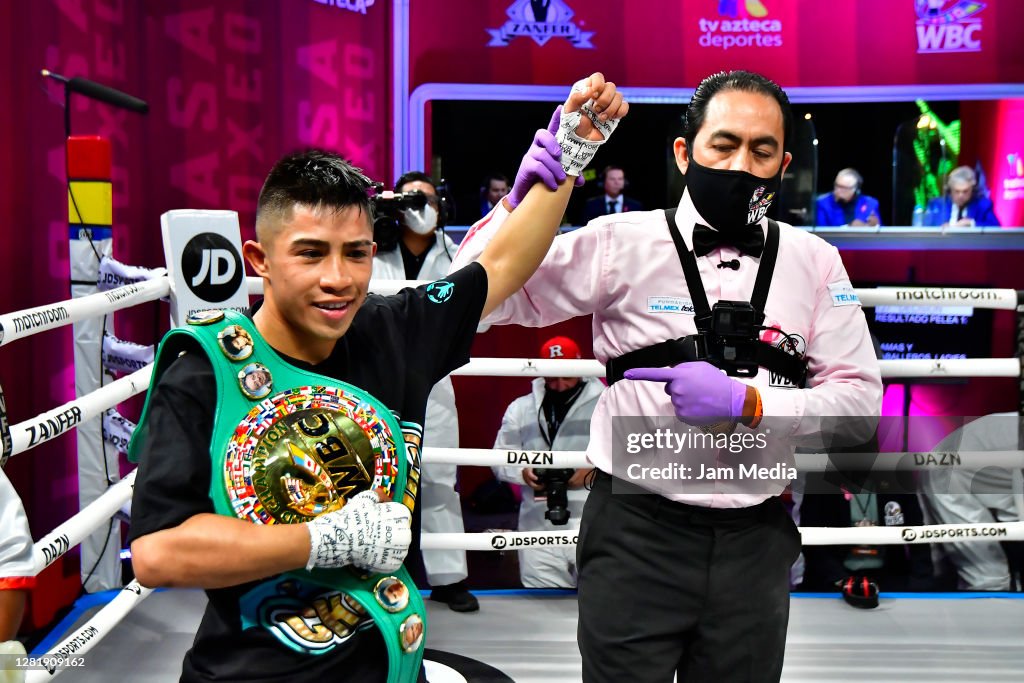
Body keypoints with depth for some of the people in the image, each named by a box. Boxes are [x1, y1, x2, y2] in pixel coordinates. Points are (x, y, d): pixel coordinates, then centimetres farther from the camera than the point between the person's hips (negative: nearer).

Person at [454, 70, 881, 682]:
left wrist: (745, 402, -16)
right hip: (636, 533, -3)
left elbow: (859, 401, -1)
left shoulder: (814, 261, 4)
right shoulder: (623, 243, -5)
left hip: (757, 540, 3)